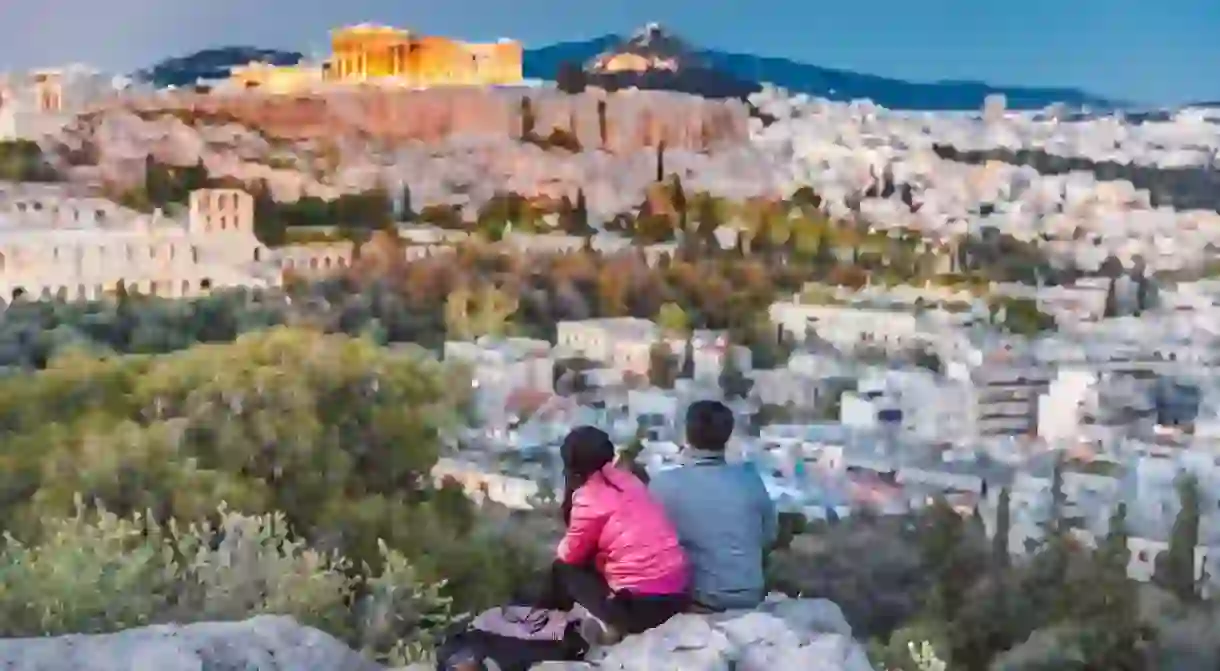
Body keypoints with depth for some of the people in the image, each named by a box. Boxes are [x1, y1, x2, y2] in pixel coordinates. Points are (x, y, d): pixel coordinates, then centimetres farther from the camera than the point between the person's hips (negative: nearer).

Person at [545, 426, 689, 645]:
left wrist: (561, 549, 24)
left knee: (563, 569, 13)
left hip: (642, 603, -8)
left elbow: (571, 553, 3)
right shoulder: (627, 479, 12)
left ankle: (612, 620, -8)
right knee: (594, 562, 28)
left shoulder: (590, 496, -9)